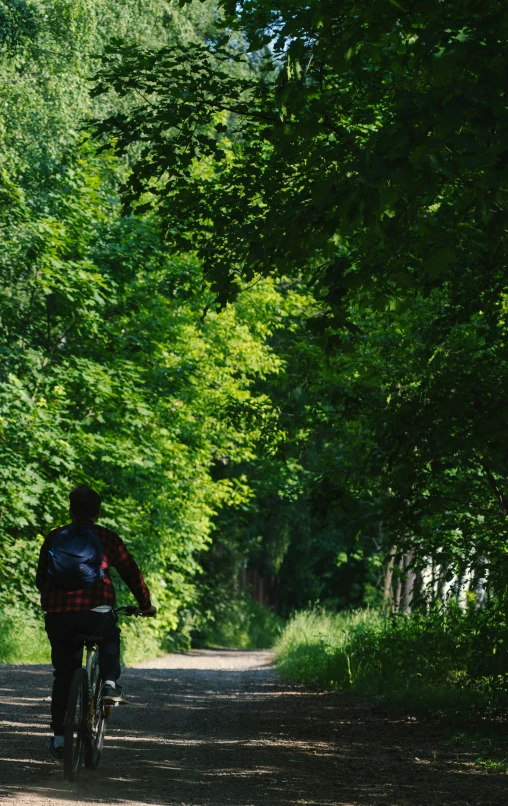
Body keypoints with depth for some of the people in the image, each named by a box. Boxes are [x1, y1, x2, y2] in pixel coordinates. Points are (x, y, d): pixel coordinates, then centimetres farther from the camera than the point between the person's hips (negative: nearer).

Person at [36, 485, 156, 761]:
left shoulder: (54, 538, 12)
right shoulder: (106, 538, 6)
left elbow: (40, 579, 20)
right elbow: (130, 571, 9)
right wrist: (145, 603, 21)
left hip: (58, 615, 2)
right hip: (95, 612, -2)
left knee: (63, 674, 14)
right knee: (110, 638, 32)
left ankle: (58, 736, 10)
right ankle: (110, 684, 9)